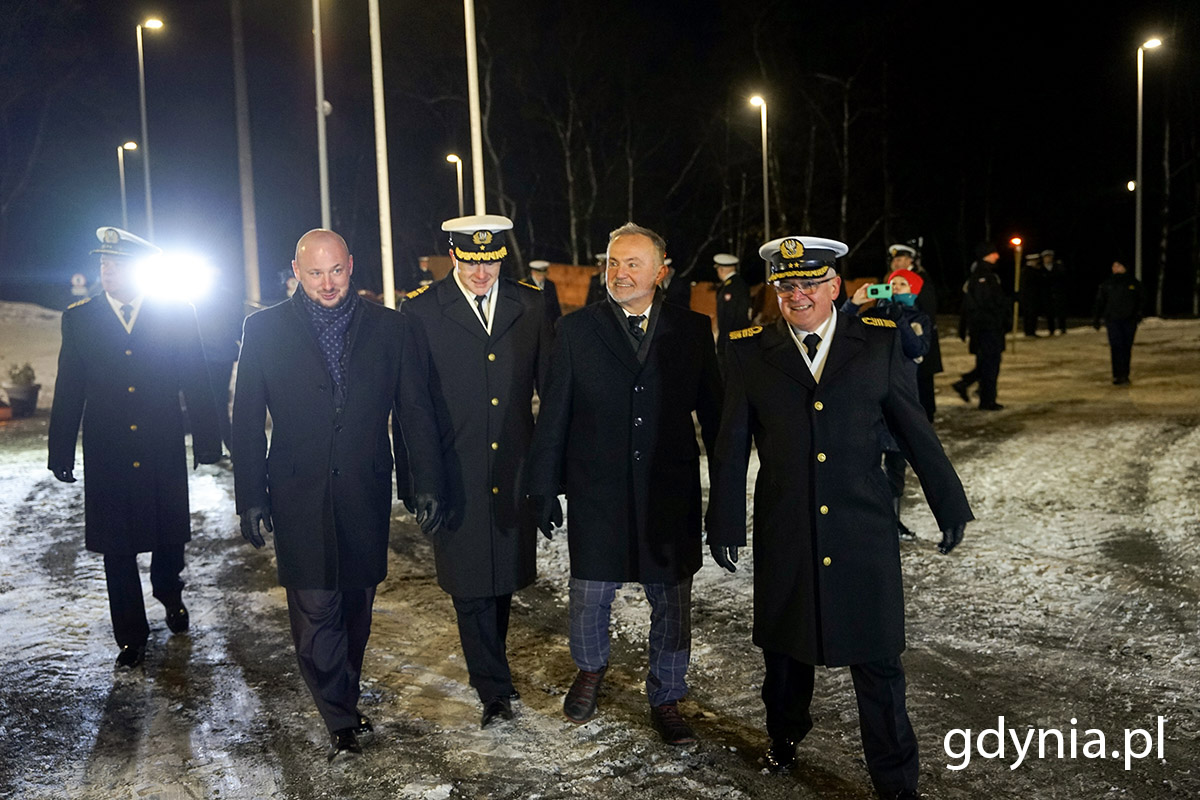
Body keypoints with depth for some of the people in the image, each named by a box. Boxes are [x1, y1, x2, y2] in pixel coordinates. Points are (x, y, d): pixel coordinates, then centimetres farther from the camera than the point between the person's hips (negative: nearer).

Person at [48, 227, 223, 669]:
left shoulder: (176, 314, -1)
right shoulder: (79, 318, 3)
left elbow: (196, 382, 1)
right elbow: (68, 391, 5)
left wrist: (206, 440, 0)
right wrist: (61, 451, 3)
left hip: (164, 453, -1)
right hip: (107, 457, 1)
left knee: (170, 535, 13)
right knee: (116, 549, 7)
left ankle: (170, 594, 43)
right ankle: (131, 634, 22)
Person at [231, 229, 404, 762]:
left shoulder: (385, 326, 3)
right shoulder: (265, 329, 0)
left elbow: (406, 408, 5)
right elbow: (247, 422, 1)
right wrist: (250, 496, -2)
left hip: (365, 495, 2)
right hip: (299, 496, -1)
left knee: (356, 607, 14)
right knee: (314, 612, -2)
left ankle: (343, 708, 33)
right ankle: (343, 721, 11)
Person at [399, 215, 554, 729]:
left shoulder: (530, 305, 4)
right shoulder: (421, 312, -4)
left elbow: (552, 387, 7)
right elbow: (414, 405, -6)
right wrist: (426, 484, -11)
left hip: (515, 473, 3)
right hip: (458, 479, -2)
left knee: (505, 577, 16)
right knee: (471, 587, 5)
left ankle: (489, 665, 39)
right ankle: (494, 688, 20)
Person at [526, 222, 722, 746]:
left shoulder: (692, 330, 1)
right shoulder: (576, 330, 0)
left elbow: (713, 412, 3)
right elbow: (553, 416, 1)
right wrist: (544, 488, -1)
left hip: (671, 494, 1)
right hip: (596, 495, 0)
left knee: (672, 604, 12)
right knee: (589, 596, 12)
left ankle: (665, 699, 34)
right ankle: (591, 669, 44)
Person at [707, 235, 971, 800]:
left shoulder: (879, 342, -1)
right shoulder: (749, 352, -1)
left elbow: (915, 431, 4)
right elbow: (731, 448, 1)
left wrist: (950, 505, 6)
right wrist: (724, 523, 1)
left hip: (863, 533, -1)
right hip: (784, 536, 1)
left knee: (878, 660, 5)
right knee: (784, 649, 18)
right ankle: (784, 737, 44)